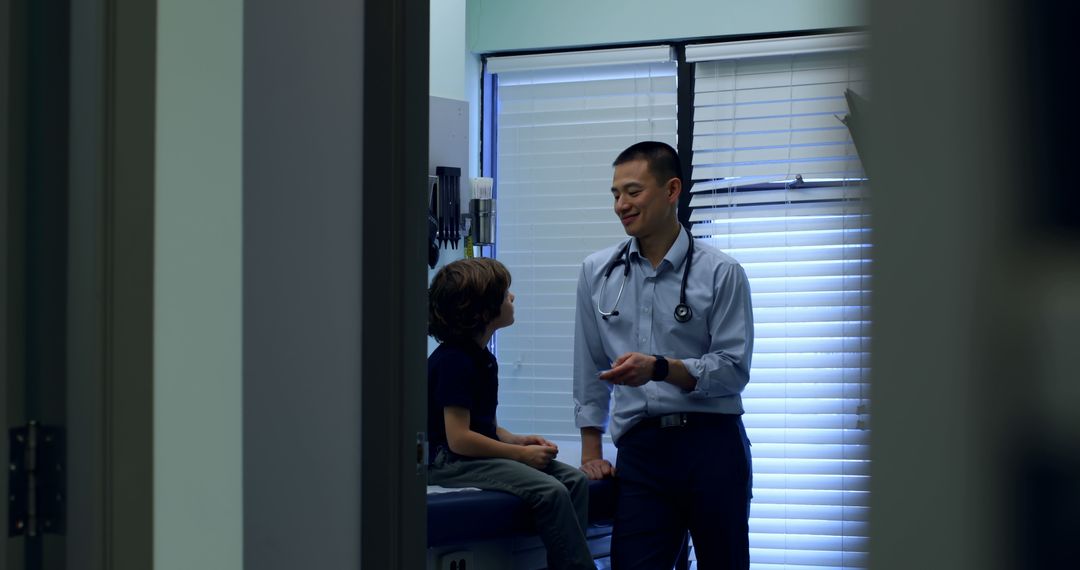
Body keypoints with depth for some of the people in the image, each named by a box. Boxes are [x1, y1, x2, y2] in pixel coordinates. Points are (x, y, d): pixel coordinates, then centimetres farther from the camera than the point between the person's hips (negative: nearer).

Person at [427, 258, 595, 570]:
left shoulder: (483, 358, 16)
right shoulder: (452, 360, -15)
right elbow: (459, 438, -20)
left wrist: (519, 441, 0)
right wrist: (521, 454, -14)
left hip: (478, 455, 10)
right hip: (451, 462, -10)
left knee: (575, 479, -5)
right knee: (550, 491, -25)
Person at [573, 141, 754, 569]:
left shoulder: (721, 273, 1)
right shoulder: (598, 273, 12)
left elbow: (733, 369, -5)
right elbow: (590, 370, 15)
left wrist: (660, 369, -18)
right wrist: (591, 450, 11)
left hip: (711, 442, -2)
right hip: (640, 449, 2)